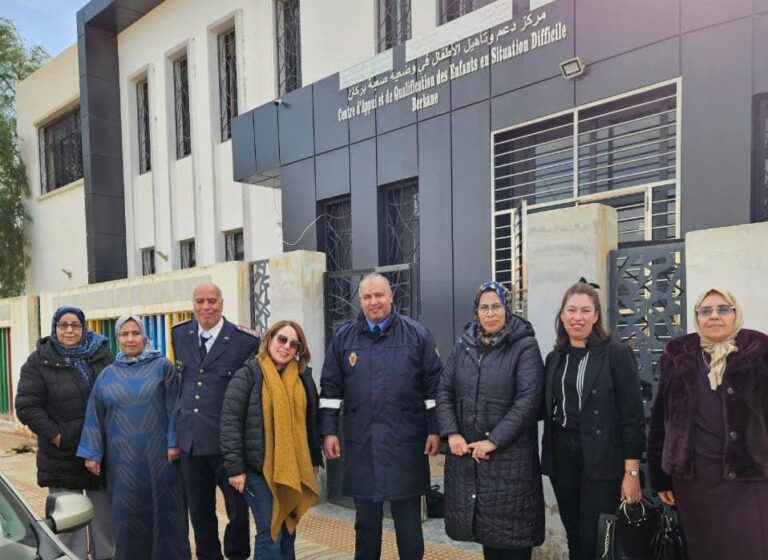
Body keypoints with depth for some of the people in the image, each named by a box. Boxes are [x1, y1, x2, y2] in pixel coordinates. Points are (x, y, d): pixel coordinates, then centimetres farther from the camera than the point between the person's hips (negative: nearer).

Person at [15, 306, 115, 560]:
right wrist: (55, 435, -11)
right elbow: (26, 406, -6)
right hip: (62, 455, -2)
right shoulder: (39, 361, -2)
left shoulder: (102, 355, 3)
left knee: (105, 513, 13)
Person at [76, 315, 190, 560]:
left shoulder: (162, 367, 1)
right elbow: (95, 417, 8)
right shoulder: (107, 375, 9)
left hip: (157, 454, -2)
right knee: (128, 514, 8)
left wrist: (174, 443, -10)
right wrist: (91, 453, 3)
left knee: (163, 511, 4)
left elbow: (173, 408, -3)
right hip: (122, 457, 2)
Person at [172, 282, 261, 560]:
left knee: (238, 508, 9)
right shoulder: (180, 334, 4)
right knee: (199, 512, 16)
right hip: (190, 439, 4)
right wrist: (181, 420, 15)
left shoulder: (245, 341, -12)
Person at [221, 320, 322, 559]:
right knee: (269, 532, -3)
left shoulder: (304, 377, 6)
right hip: (259, 468, -5)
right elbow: (230, 421, -11)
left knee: (287, 530, 15)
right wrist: (234, 467, -14)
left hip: (294, 469, 5)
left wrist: (315, 460, 13)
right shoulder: (247, 375, -8)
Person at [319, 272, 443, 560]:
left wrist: (434, 429, -4)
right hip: (361, 442, 2)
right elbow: (330, 387, 6)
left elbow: (434, 385, 0)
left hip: (406, 442, -2)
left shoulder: (416, 334, -1)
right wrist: (328, 430, 1)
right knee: (366, 520, 15)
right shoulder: (343, 337, 4)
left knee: (409, 520, 9)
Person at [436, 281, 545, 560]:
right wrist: (452, 433, -5)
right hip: (466, 453, 4)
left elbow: (528, 399, -13)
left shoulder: (525, 346, -6)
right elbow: (444, 390, 8)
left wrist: (494, 441, -16)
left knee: (512, 530, 4)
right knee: (485, 528, 14)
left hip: (510, 456, -4)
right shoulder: (464, 344, 8)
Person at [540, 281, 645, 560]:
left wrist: (632, 473, -12)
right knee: (574, 537, 13)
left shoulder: (617, 353, -7)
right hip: (562, 456, 5)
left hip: (602, 459, -4)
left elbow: (632, 414, -10)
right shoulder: (555, 358, 9)